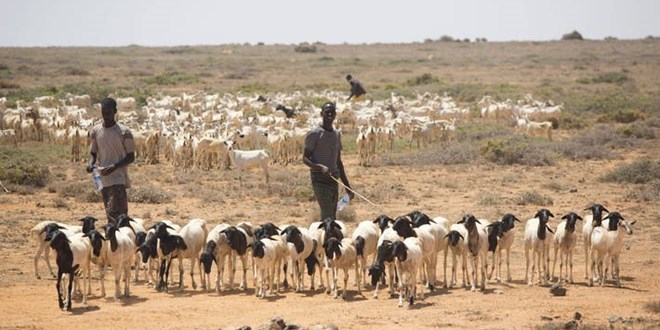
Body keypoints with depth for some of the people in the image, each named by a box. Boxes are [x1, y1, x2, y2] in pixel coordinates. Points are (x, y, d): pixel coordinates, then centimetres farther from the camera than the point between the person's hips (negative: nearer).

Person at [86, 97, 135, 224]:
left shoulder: (124, 132, -7)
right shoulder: (96, 131, 8)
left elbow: (131, 157, -4)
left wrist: (114, 167, -20)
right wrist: (90, 163, -6)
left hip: (118, 179, -5)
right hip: (103, 179, 5)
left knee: (114, 214, -15)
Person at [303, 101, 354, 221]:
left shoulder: (337, 134, 15)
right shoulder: (314, 134, -6)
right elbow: (305, 158, -8)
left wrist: (347, 186, 18)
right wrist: (321, 167, -27)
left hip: (334, 179, 7)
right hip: (320, 180, -7)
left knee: (332, 216, 5)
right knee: (328, 215, -17)